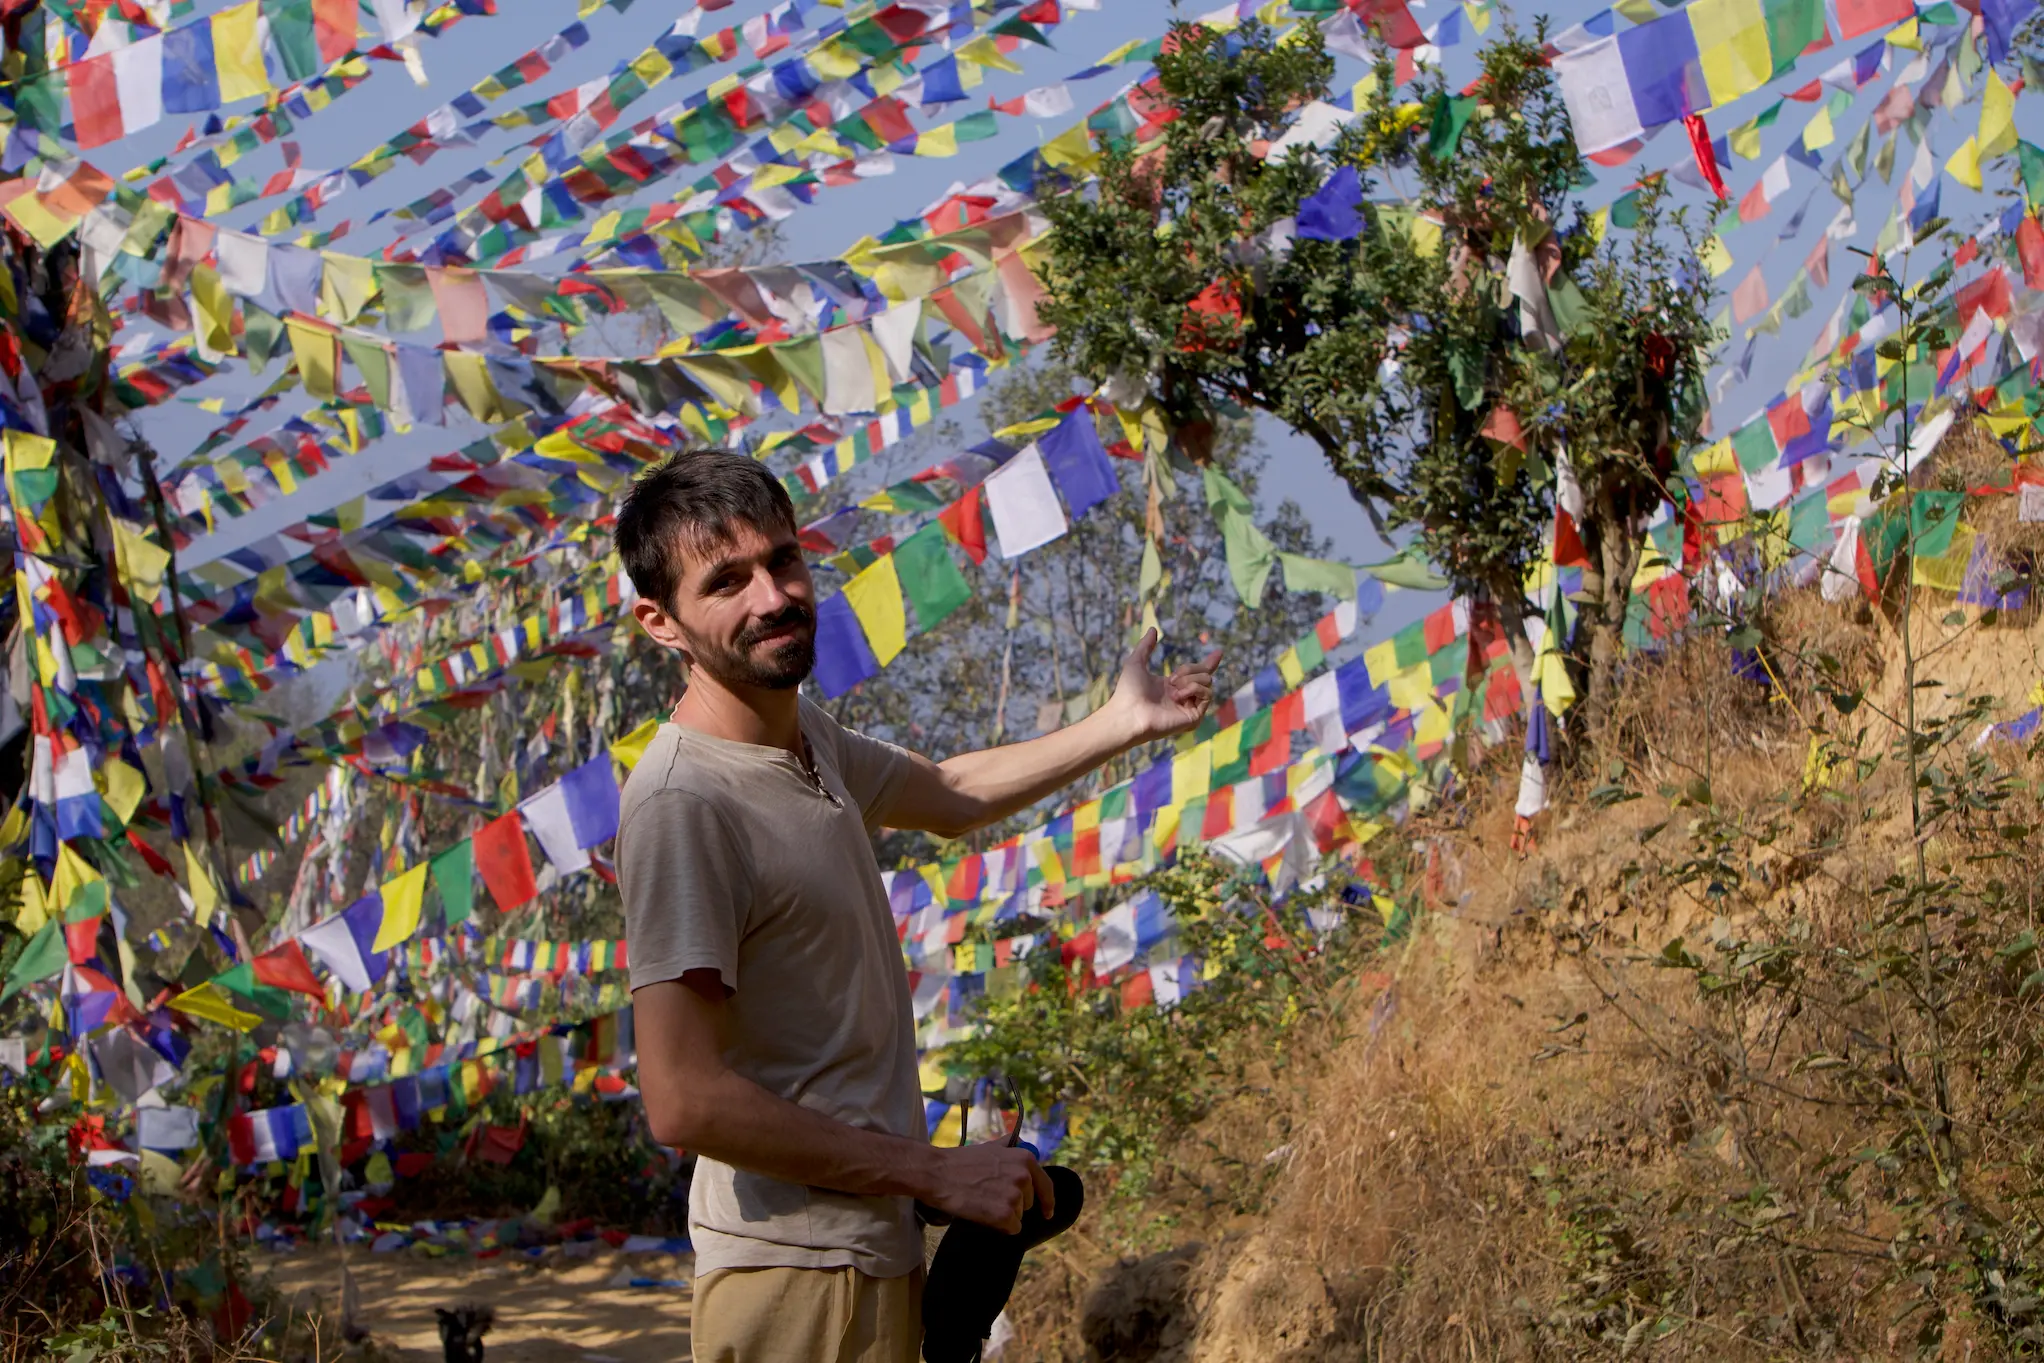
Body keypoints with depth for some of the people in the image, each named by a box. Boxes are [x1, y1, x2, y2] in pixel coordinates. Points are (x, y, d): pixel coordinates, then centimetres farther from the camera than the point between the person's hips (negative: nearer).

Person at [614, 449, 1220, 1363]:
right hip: (800, 1281, -9)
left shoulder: (805, 734, 7)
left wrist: (1123, 725, 26)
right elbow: (684, 1103, -26)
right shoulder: (682, 802, -23)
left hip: (870, 1249, 9)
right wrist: (936, 1174, -19)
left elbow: (948, 797, 30)